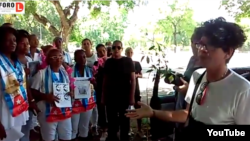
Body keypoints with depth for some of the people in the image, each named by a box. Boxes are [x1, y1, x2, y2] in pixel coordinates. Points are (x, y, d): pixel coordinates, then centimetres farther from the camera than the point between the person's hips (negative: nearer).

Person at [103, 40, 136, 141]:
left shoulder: (128, 61, -3)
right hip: (110, 97, 3)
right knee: (111, 121, 11)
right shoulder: (108, 62, 5)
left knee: (124, 120, 9)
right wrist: (103, 96, 5)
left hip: (124, 96, -2)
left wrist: (132, 96, -9)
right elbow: (105, 80, 9)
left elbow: (133, 79, -4)